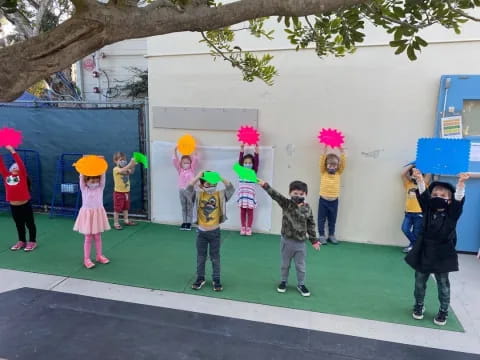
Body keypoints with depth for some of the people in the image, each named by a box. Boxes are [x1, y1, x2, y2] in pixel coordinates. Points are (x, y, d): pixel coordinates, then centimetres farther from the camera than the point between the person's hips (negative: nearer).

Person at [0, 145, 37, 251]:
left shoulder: (22, 175, -5)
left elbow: (20, 163, -16)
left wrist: (12, 151, -20)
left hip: (25, 205, -5)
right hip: (13, 206, 5)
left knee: (30, 224, 8)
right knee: (19, 225, 18)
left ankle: (32, 242, 19)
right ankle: (22, 241, 32)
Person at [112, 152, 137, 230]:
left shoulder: (126, 168, 9)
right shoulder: (116, 169, -13)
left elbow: (131, 172, -8)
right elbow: (122, 171, -34)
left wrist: (133, 166, -26)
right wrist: (130, 164, -44)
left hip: (126, 191, 7)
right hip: (119, 192, -7)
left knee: (126, 207, 17)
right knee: (117, 209, 0)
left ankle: (126, 221, 29)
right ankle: (116, 223, 8)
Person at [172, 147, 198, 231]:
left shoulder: (192, 170, 0)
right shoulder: (180, 170, 5)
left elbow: (195, 160, -10)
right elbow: (175, 161, -1)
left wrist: (194, 151, -17)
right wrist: (175, 151, -10)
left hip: (190, 191, -3)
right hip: (182, 191, 3)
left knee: (190, 208, 6)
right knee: (183, 208, 13)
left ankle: (189, 223, 13)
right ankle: (184, 222, 21)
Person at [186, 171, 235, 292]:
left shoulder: (220, 195, -5)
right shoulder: (198, 195, -5)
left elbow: (231, 189, -17)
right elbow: (189, 189, -19)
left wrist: (221, 178, -27)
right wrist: (197, 177, -26)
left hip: (215, 232, -1)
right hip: (201, 232, 1)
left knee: (215, 257, 11)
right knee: (201, 257, 14)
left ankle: (216, 280, 22)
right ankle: (200, 278, 28)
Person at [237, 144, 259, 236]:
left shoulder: (254, 172, 1)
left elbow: (257, 161, -9)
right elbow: (240, 160, -3)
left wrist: (256, 150, -17)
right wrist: (242, 149, -11)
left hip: (251, 195, -1)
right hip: (242, 194, 1)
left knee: (250, 212, 5)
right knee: (242, 212, 9)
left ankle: (249, 228, 13)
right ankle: (243, 227, 18)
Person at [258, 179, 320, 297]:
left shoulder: (307, 208, -5)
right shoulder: (286, 204, -10)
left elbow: (311, 225, 3)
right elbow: (275, 195, -25)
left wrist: (314, 240, 6)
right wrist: (265, 185, -39)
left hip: (300, 242, 1)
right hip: (286, 240, -1)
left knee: (300, 266, 13)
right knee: (285, 264, 16)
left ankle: (301, 284, 32)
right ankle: (283, 282, 36)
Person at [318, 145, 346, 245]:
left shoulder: (339, 173, 3)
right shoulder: (323, 172, -2)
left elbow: (343, 163, -6)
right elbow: (322, 162, -13)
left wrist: (341, 151, -14)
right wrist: (324, 151, -22)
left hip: (334, 201, 2)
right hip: (323, 200, -2)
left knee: (332, 220, 13)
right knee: (321, 219, 6)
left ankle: (331, 235, 26)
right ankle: (321, 235, 16)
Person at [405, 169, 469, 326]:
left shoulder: (452, 214, -5)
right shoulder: (428, 210, -1)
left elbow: (459, 199, -21)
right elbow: (423, 195, -14)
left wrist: (461, 183, -37)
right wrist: (420, 179, -30)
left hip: (442, 255, -2)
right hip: (424, 253, 2)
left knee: (443, 285, 11)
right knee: (420, 282, 13)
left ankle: (444, 311, 27)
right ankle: (419, 305, 32)